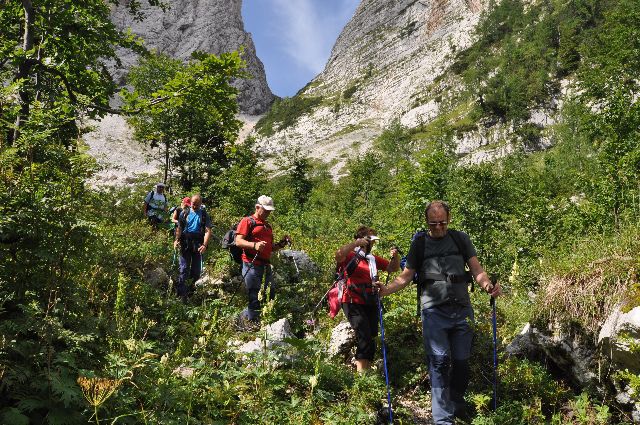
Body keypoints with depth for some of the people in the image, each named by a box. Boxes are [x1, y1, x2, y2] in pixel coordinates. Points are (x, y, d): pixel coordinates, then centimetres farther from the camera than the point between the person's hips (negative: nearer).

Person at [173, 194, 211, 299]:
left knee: (196, 270, 7)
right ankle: (182, 294, -2)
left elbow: (208, 231, -4)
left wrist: (204, 245, -17)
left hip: (198, 245, 0)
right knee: (184, 269, -3)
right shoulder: (184, 213, 6)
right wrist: (176, 240, -10)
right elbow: (179, 228, 7)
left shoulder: (204, 215, 4)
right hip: (185, 244, 0)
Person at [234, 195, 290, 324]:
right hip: (252, 266, -8)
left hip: (266, 266, 8)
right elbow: (238, 241, -12)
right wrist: (254, 245, -27)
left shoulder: (268, 226, 24)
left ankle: (245, 316, 24)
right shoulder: (247, 221, 0)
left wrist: (281, 244, 11)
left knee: (270, 296, 11)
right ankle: (253, 324, 10)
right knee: (255, 298, -5)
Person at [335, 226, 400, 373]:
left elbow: (393, 268, 21)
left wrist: (395, 256, 2)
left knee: (371, 339, 12)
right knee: (365, 338, -17)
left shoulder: (373, 259, 17)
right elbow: (338, 255, -26)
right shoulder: (351, 256, -4)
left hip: (370, 304, 7)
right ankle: (361, 374, -13)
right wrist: (356, 243, -25)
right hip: (353, 304, -7)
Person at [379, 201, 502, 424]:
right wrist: (387, 289, -12)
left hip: (462, 309, 2)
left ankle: (458, 405, 32)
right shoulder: (419, 244, 7)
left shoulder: (460, 239, 9)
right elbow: (406, 275, 7)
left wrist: (488, 285, -16)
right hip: (433, 311, -2)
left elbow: (476, 269, 5)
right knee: (439, 363, -7)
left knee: (461, 361, 9)